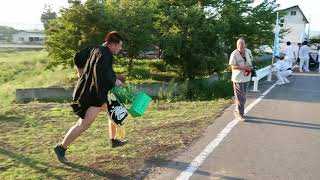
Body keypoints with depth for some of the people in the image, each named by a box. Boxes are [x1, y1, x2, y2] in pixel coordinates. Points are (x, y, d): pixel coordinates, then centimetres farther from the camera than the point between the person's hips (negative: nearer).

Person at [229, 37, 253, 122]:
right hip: (238, 79, -7)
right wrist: (245, 67, -24)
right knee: (240, 97, -1)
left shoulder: (248, 52, 4)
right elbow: (233, 67, -18)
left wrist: (250, 68, -4)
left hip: (246, 78, 7)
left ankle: (237, 111, 32)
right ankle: (240, 115, 11)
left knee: (243, 97, 16)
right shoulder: (234, 54, -16)